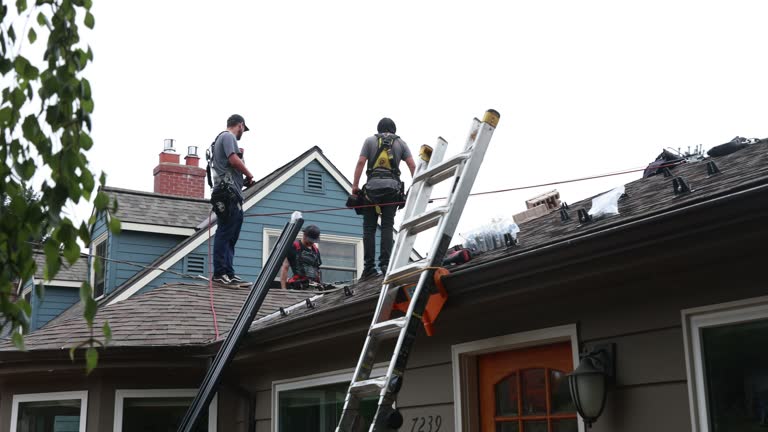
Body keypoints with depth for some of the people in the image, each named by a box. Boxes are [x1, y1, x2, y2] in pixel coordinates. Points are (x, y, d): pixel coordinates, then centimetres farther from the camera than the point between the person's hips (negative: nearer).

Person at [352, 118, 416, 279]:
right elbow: (412, 165, 5)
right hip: (392, 187, 1)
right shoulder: (400, 143, 16)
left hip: (373, 187, -1)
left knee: (369, 228, 0)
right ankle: (385, 264, -11)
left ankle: (369, 267, -6)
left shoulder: (370, 140, 13)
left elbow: (361, 163, 1)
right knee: (387, 227, 0)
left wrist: (355, 185, 0)